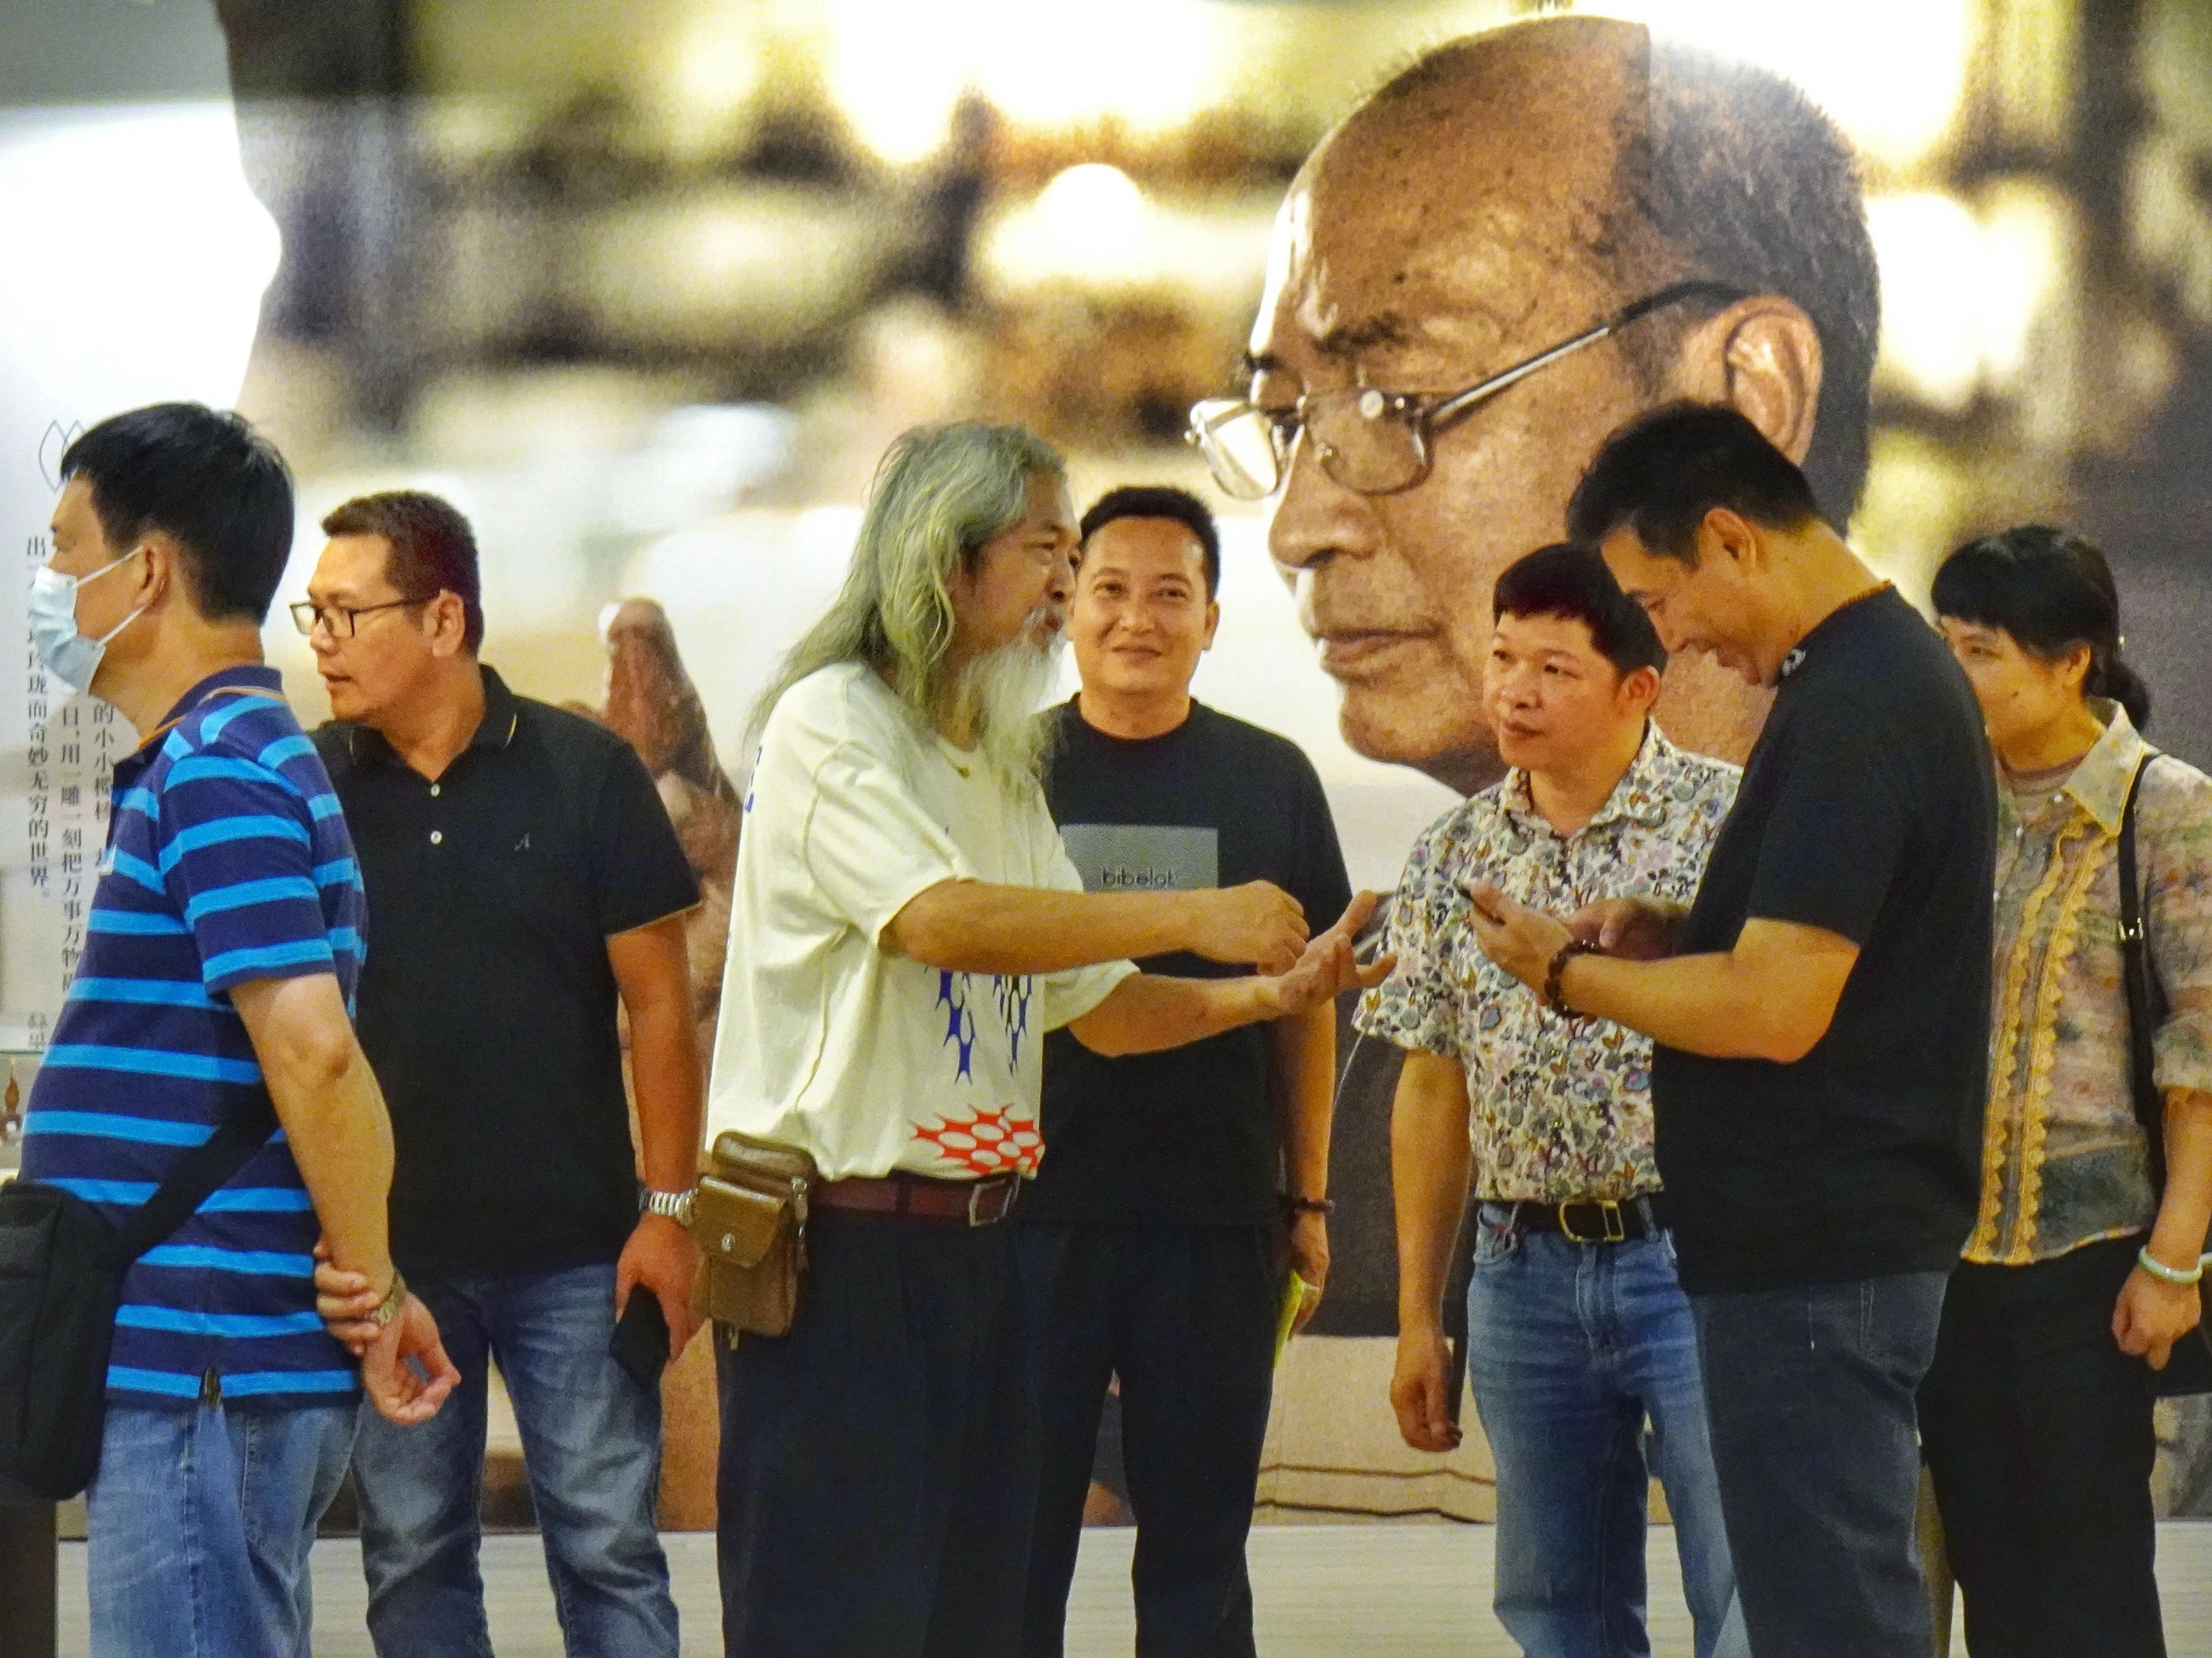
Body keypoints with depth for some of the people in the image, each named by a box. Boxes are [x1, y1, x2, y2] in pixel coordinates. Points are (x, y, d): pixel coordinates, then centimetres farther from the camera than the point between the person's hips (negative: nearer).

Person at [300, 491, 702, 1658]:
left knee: (608, 1550, 1)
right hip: (382, 1254, 2)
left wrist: (669, 1209, -4)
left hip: (572, 1251, -2)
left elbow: (656, 1000, 0)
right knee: (411, 1559, 7)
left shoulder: (583, 773, -2)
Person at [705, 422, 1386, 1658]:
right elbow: (943, 919, -23)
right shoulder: (832, 724, -8)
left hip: (974, 1247, 8)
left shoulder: (1005, 771, 19)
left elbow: (1099, 1006, 19)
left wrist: (1269, 994, 2)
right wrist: (1199, 918, -20)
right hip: (839, 1249, -8)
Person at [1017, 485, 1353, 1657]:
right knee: (1014, 1546, 3)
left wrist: (1308, 1195, 7)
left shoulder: (1270, 781, 6)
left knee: (1197, 1553, 8)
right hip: (1032, 1209, -1)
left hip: (1214, 1219, 1)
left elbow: (1306, 1000, 11)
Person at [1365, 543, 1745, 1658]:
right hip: (1524, 1266, 5)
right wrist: (1418, 1318, 13)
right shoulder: (1455, 855, 10)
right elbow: (1432, 1091, 14)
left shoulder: (1729, 824, -4)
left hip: (1693, 1258, -4)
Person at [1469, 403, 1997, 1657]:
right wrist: (1669, 935, 9)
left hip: (1815, 1257, -11)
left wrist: (1567, 972, -10)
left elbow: (1777, 1010, -24)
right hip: (1842, 1233, 11)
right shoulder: (1897, 665, 13)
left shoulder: (1849, 711, -20)